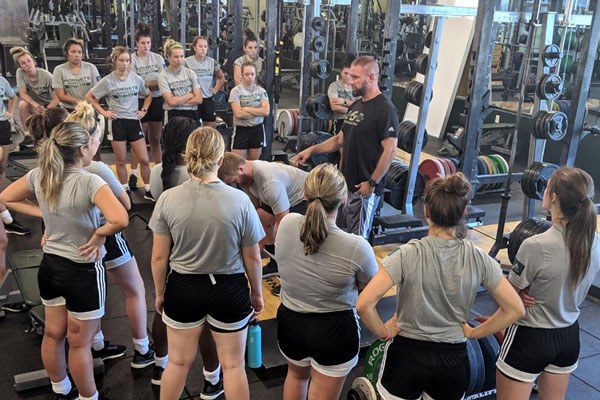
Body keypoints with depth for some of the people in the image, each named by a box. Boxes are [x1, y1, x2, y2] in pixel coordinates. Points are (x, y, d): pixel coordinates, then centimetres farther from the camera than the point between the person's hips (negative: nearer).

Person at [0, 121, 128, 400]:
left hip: (50, 266, 7)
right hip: (83, 272, -6)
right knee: (80, 344, 11)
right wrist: (99, 234, -20)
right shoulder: (89, 182, -25)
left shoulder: (39, 176, -6)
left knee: (52, 335, 23)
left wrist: (43, 214, 5)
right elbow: (120, 220, -39)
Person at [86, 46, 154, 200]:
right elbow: (89, 97, 3)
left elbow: (148, 95, 18)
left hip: (134, 121, 2)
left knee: (144, 160, -1)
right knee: (121, 161, 6)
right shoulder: (107, 81, -4)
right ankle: (125, 190, 20)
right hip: (117, 122, -2)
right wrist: (103, 112, -3)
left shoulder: (137, 78, 2)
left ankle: (148, 190, 14)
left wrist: (144, 110, 5)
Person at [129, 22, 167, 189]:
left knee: (156, 139, 11)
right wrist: (154, 83, -11)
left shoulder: (158, 58, 4)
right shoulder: (131, 60, -3)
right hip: (139, 102, -2)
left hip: (157, 101, 2)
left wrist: (144, 84, -12)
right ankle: (133, 174, 9)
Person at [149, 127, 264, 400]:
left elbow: (159, 258, -7)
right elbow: (252, 257, -7)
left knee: (178, 363, 21)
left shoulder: (167, 199, -15)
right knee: (233, 365, 17)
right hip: (229, 289, -1)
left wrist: (160, 293, 10)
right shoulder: (240, 201, -17)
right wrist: (257, 293, 9)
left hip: (183, 288, 1)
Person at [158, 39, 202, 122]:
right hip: (175, 115, -3)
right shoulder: (163, 76, -5)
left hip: (192, 114, 3)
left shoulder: (190, 72, 4)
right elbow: (171, 101, -14)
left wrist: (178, 102, -10)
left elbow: (199, 99, -3)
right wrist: (190, 95, -3)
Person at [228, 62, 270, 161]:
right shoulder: (236, 91, -7)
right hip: (241, 129, -3)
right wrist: (258, 112, -10)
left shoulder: (261, 91, 3)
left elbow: (266, 111, -10)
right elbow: (238, 113, -17)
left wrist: (247, 109, -13)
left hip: (257, 129, 3)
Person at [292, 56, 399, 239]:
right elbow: (341, 139, 21)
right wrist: (312, 150, 13)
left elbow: (390, 150, -20)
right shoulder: (356, 105, 13)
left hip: (364, 188, -9)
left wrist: (372, 183, -20)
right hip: (346, 183, 9)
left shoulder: (385, 109, -15)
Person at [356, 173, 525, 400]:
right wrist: (474, 333, 6)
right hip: (453, 362, 3)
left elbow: (364, 304, -25)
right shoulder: (478, 258, -10)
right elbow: (515, 309, -3)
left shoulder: (408, 255, -19)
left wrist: (384, 333, -8)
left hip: (406, 356, -2)